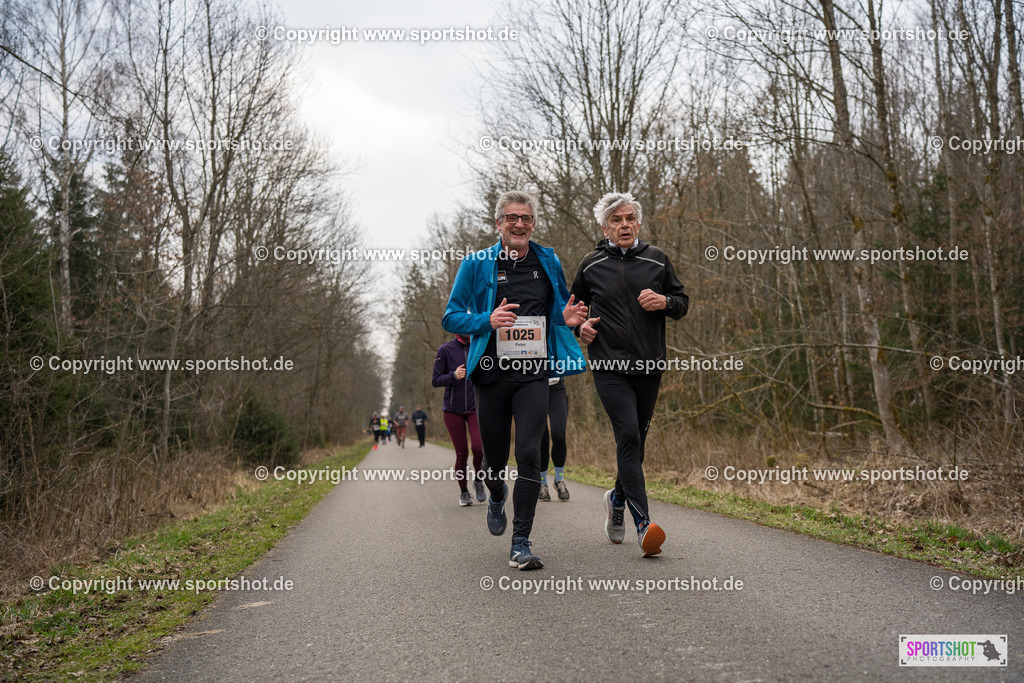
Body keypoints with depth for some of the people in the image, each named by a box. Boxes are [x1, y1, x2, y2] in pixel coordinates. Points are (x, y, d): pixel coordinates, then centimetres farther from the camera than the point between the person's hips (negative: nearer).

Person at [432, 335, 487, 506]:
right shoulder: (445, 349, -3)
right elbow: (436, 381, -3)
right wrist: (453, 376, -21)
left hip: (476, 408, 1)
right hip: (453, 410, -1)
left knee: (478, 447, -16)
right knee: (461, 454, 0)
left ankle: (478, 480, 11)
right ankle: (463, 491, 18)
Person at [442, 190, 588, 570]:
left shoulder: (549, 263, 9)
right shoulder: (477, 265, 1)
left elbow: (560, 308, 24)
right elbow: (451, 318, 1)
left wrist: (567, 318, -1)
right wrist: (487, 321, -18)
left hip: (534, 374, 0)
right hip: (492, 374, 0)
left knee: (529, 453, -13)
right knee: (494, 459, 10)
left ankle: (521, 545, -6)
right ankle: (497, 497, 46)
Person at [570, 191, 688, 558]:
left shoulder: (657, 259, 8)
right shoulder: (592, 264, 5)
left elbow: (682, 302, 14)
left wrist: (663, 301, -8)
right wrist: (579, 326, 0)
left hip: (648, 366, 3)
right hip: (608, 365, -3)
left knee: (636, 440, 11)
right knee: (628, 435, -18)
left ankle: (617, 500, 36)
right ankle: (643, 522, -18)